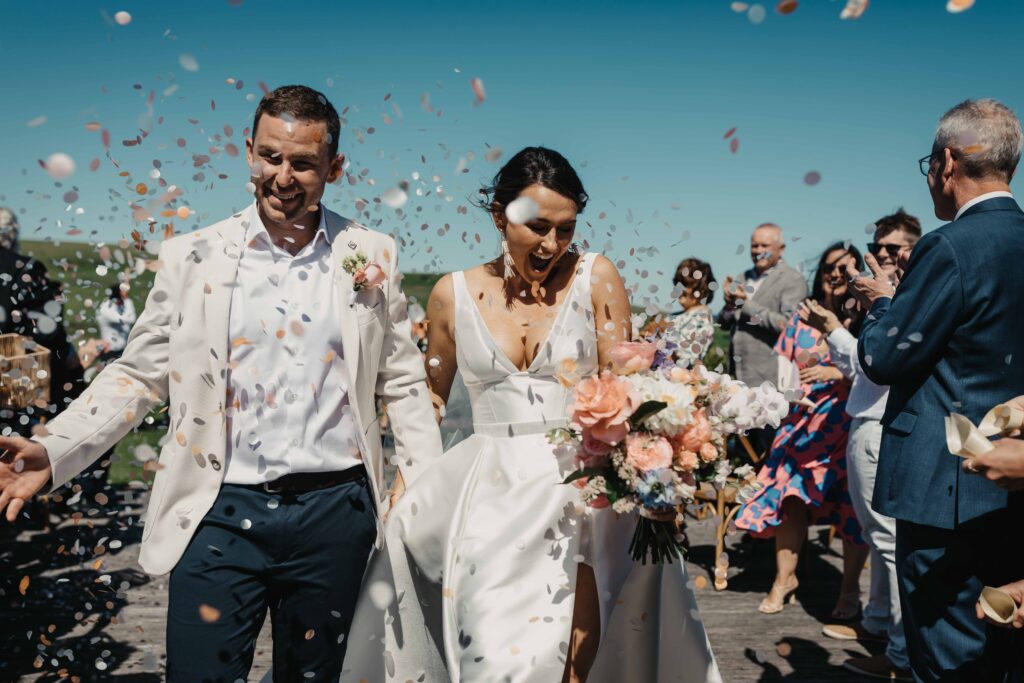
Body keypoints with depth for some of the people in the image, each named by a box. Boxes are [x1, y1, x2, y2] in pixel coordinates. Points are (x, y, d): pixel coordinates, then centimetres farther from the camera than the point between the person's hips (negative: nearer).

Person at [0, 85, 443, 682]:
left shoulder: (373, 256, 2)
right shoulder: (192, 258, 1)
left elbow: (403, 383, 6)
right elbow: (139, 375, 4)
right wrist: (54, 453, -9)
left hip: (335, 513, 1)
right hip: (222, 514, 0)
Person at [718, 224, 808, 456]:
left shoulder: (793, 280, -5)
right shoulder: (744, 278, 17)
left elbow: (788, 324, -18)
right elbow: (725, 323, 18)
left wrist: (748, 304, -16)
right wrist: (730, 304, -4)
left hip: (768, 381, -7)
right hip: (739, 378, 7)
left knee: (766, 450, -1)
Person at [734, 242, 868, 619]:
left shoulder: (866, 320, -3)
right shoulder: (802, 318, 8)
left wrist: (835, 373, -21)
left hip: (850, 427, -3)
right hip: (802, 424, 3)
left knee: (853, 507, 2)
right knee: (791, 496, 2)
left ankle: (850, 588, 19)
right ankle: (785, 577, 20)